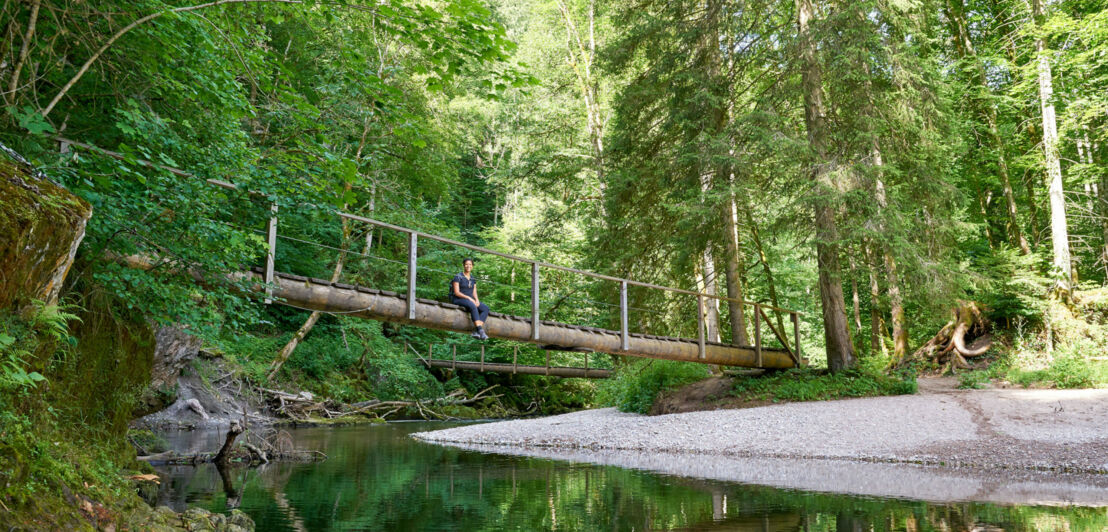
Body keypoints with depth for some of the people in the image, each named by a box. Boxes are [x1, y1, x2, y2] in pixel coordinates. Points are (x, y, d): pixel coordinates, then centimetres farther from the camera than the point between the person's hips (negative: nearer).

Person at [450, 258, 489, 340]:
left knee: (485, 309, -20)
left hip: (471, 300, 7)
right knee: (473, 306, -38)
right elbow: (456, 292, -11)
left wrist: (477, 300, -10)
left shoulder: (473, 279, 15)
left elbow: (474, 293, 13)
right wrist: (469, 298, -20)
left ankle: (476, 332, -34)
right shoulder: (458, 277, -3)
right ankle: (480, 331, -43)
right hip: (458, 300, -6)